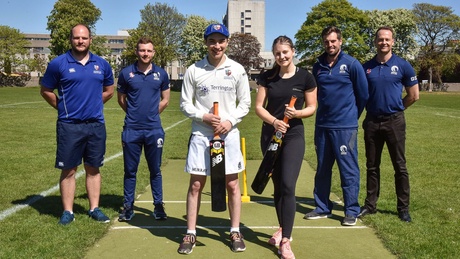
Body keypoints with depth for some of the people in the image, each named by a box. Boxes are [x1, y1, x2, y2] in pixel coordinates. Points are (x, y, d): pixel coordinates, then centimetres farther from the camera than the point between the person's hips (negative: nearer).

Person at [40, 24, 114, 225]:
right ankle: (68, 211, 15)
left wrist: (93, 104, 12)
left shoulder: (102, 64, 6)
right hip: (69, 126, -3)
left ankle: (94, 208, 20)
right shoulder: (58, 64, -3)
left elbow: (109, 90, 18)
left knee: (93, 169, 10)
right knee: (68, 170, 4)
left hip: (96, 125, 3)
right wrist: (63, 107, 4)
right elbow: (46, 91, 5)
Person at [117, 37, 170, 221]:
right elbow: (121, 99, 11)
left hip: (154, 129, 1)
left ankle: (158, 206, 19)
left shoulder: (161, 74, 3)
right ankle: (128, 206, 19)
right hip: (131, 130, 0)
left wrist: (151, 114, 9)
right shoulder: (126, 73, 0)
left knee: (155, 170, 9)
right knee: (130, 170, 8)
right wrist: (135, 114, 11)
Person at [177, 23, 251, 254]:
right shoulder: (193, 70, 0)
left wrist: (230, 121, -10)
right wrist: (204, 117, -13)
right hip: (201, 134, 0)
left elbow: (245, 103, 5)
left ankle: (235, 231, 22)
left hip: (229, 134, 1)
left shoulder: (237, 70, 2)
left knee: (232, 184, 7)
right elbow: (185, 104, 3)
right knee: (196, 185, 4)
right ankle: (190, 233, 16)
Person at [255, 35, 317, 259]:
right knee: (277, 186, 12)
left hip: (294, 136, -3)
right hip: (270, 135, 3)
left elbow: (312, 108, 2)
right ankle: (283, 229, 30)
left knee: (288, 186, -12)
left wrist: (297, 113, -19)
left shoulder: (305, 77, -4)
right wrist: (274, 121, -18)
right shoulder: (267, 77, 3)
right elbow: (258, 107, 0)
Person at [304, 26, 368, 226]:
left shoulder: (352, 64, -4)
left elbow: (363, 95, 2)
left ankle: (351, 211, 12)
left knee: (349, 171, 0)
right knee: (322, 170, 12)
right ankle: (322, 208, 24)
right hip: (322, 126, 5)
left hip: (345, 127, -5)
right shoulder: (318, 66, 8)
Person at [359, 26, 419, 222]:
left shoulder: (403, 66, -2)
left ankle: (403, 208, 15)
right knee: (372, 166, 11)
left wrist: (394, 107, 8)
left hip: (394, 122, -2)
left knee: (400, 166, 4)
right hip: (372, 122, 3)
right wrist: (374, 107, 9)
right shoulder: (366, 67, 4)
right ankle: (370, 204, 21)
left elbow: (414, 96, 2)